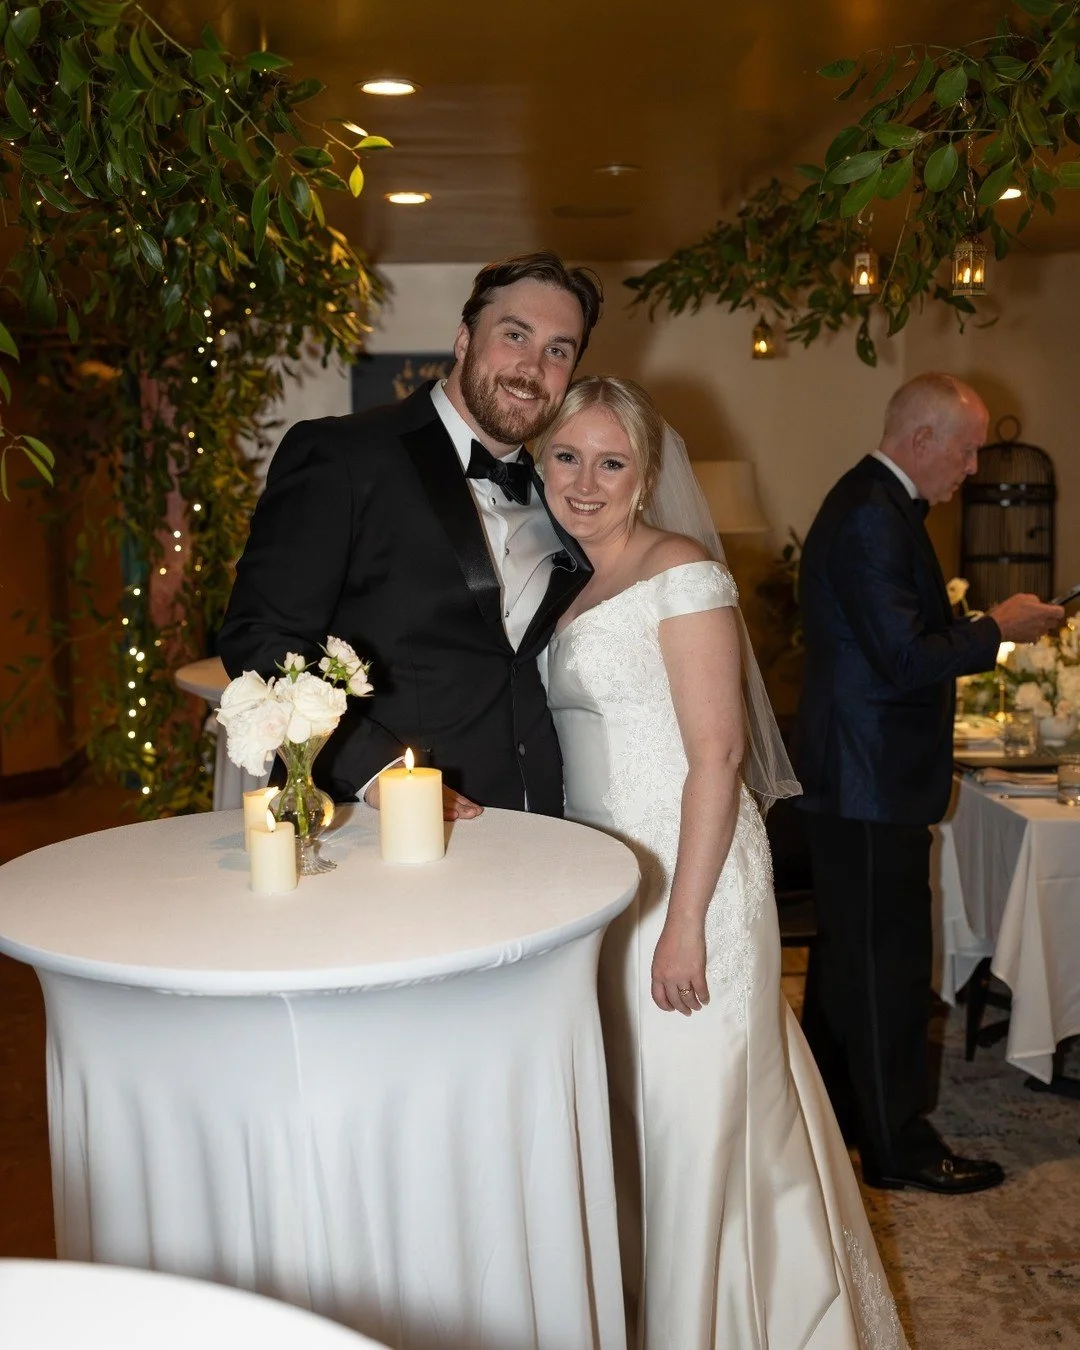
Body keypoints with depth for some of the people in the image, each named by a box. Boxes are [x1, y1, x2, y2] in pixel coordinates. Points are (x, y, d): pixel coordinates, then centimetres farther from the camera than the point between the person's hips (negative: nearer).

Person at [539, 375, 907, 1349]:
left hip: (686, 878, -7)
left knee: (698, 1110, 3)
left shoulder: (683, 573, -11)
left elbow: (718, 756, -16)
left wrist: (685, 923, -19)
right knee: (630, 1105, 17)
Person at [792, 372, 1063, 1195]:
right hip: (873, 780, -11)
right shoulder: (873, 517, -20)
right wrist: (998, 628, -13)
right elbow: (903, 657, -24)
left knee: (849, 951, 19)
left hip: (856, 776, 11)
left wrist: (971, 630, 10)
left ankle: (832, 1113, 33)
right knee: (890, 962, 0)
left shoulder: (872, 503, 13)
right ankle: (898, 1144, 12)